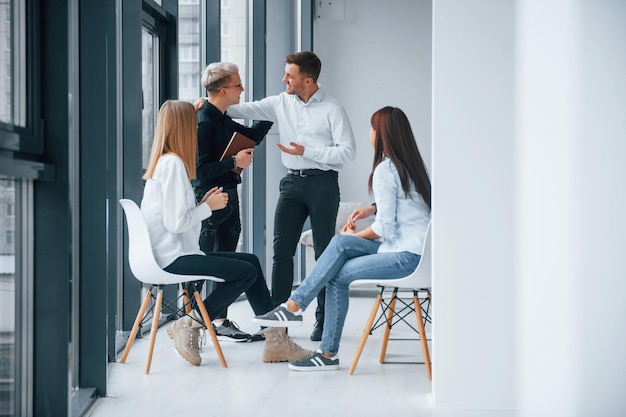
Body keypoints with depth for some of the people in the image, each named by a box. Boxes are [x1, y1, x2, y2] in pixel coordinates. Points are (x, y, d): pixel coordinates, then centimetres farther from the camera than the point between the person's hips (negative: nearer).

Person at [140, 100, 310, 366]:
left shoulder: (166, 162, 16)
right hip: (174, 258, -10)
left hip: (175, 253, 10)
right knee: (247, 272, -14)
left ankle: (275, 341, 9)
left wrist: (203, 203, 4)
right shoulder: (173, 164, -16)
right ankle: (189, 325, -4)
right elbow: (175, 223, -22)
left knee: (251, 261, 9)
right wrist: (208, 207, -9)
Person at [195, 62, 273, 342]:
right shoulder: (203, 122, -16)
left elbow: (253, 136, 29)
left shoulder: (224, 120, 13)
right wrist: (234, 163, -20)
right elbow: (199, 169, -20)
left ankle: (220, 322, 19)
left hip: (229, 197, 10)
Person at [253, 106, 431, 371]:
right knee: (341, 243, 4)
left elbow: (385, 228, -14)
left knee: (338, 275, -8)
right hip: (416, 247, 9)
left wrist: (355, 236, 4)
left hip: (406, 255, -9)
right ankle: (294, 305, -1)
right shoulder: (411, 163, 14)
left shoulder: (385, 170, -13)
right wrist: (371, 209, 14)